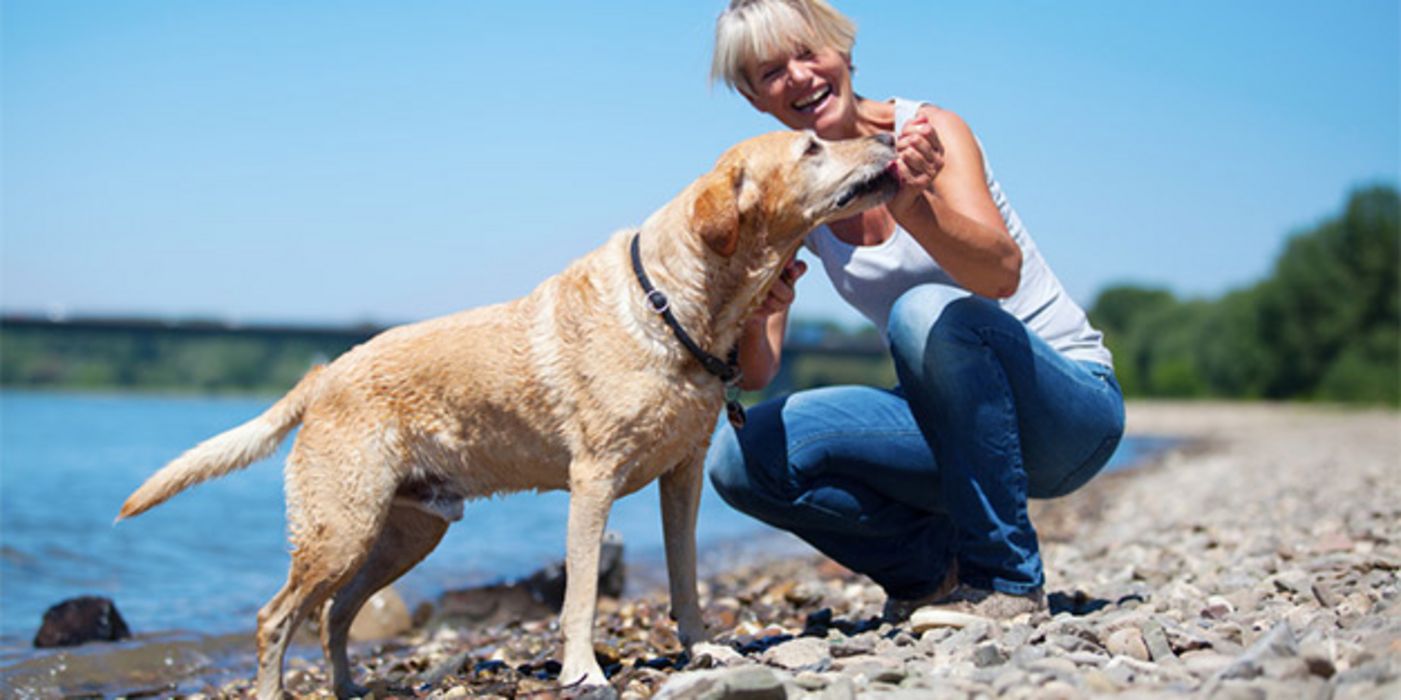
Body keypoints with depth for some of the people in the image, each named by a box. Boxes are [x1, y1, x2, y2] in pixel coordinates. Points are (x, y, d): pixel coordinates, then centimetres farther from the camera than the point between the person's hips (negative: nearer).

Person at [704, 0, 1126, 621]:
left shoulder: (928, 132, -15)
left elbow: (1002, 271, -33)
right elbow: (756, 373, -6)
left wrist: (916, 208, -52)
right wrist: (752, 314, -28)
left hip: (1071, 406, -4)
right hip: (956, 419, 5)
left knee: (926, 309, -35)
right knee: (741, 455, -15)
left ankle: (1006, 579, -21)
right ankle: (936, 564, 2)